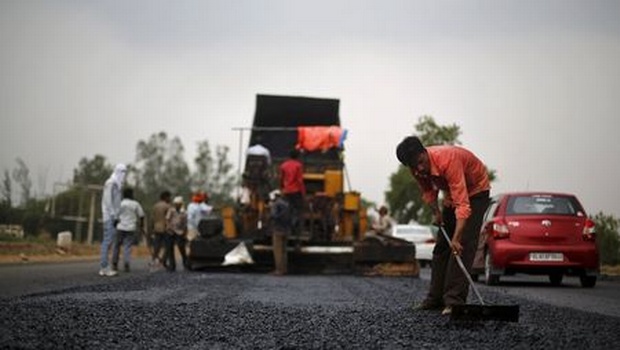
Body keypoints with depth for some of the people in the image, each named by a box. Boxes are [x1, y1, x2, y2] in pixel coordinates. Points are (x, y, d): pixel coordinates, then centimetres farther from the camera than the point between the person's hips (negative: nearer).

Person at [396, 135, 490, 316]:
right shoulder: (417, 168, -18)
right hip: (452, 193, 7)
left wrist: (456, 238, -50)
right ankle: (436, 297, 14)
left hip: (476, 191, -7)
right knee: (442, 245, 7)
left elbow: (462, 203, -44)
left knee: (463, 246, -19)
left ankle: (455, 300, -22)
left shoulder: (447, 159, -40)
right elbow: (428, 190, 6)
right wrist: (436, 211, -10)